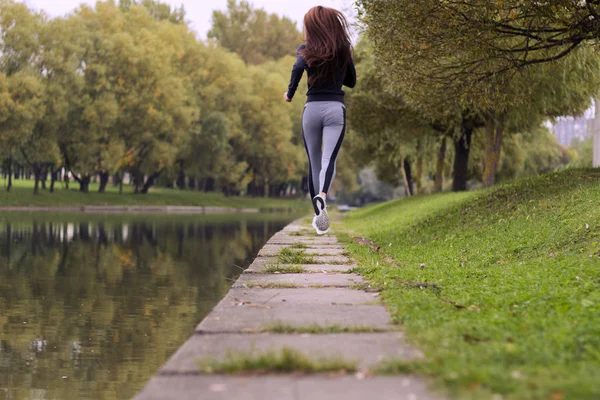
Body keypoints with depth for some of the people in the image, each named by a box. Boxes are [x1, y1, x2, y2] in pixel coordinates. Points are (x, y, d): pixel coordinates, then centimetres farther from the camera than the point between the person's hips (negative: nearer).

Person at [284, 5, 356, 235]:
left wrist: (290, 94, -5)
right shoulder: (343, 50, 10)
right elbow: (351, 81, 20)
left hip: (312, 109, 0)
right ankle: (322, 196, -45)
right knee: (329, 160, -14)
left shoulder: (306, 50, 2)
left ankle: (318, 215, 19)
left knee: (314, 162, 12)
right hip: (336, 109, 0)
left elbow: (298, 68, -19)